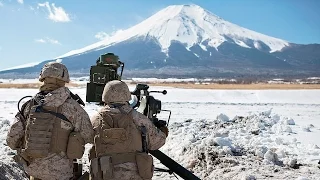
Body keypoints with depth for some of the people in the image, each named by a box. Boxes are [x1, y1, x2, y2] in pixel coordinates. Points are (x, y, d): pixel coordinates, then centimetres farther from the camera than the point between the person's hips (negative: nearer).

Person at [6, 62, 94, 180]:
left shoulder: (30, 105, -2)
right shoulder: (72, 107, -14)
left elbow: (12, 139, -2)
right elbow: (89, 137, -8)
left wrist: (23, 148, 18)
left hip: (32, 169, 4)